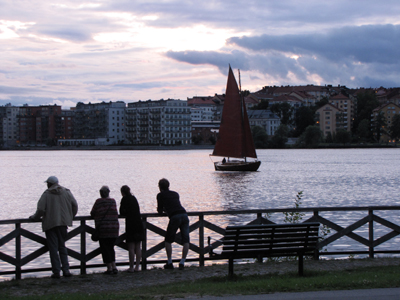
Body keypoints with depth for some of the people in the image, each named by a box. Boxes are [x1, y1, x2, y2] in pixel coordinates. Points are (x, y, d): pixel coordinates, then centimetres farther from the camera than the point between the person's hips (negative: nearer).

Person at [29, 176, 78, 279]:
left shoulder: (46, 194, -5)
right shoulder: (66, 192, 5)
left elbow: (41, 209, -10)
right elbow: (74, 205, 5)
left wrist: (35, 217, 9)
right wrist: (70, 216, 20)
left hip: (50, 223, -3)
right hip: (63, 223, 3)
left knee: (53, 248, 0)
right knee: (62, 246, 13)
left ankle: (56, 271, -4)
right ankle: (66, 270, 5)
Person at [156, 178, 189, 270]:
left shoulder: (160, 195, 13)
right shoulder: (175, 194, 27)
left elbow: (160, 211, 18)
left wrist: (160, 210, 40)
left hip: (174, 217, -4)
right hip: (184, 215, 4)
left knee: (168, 240, 11)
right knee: (186, 241, 5)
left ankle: (169, 263, 8)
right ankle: (182, 263, -2)